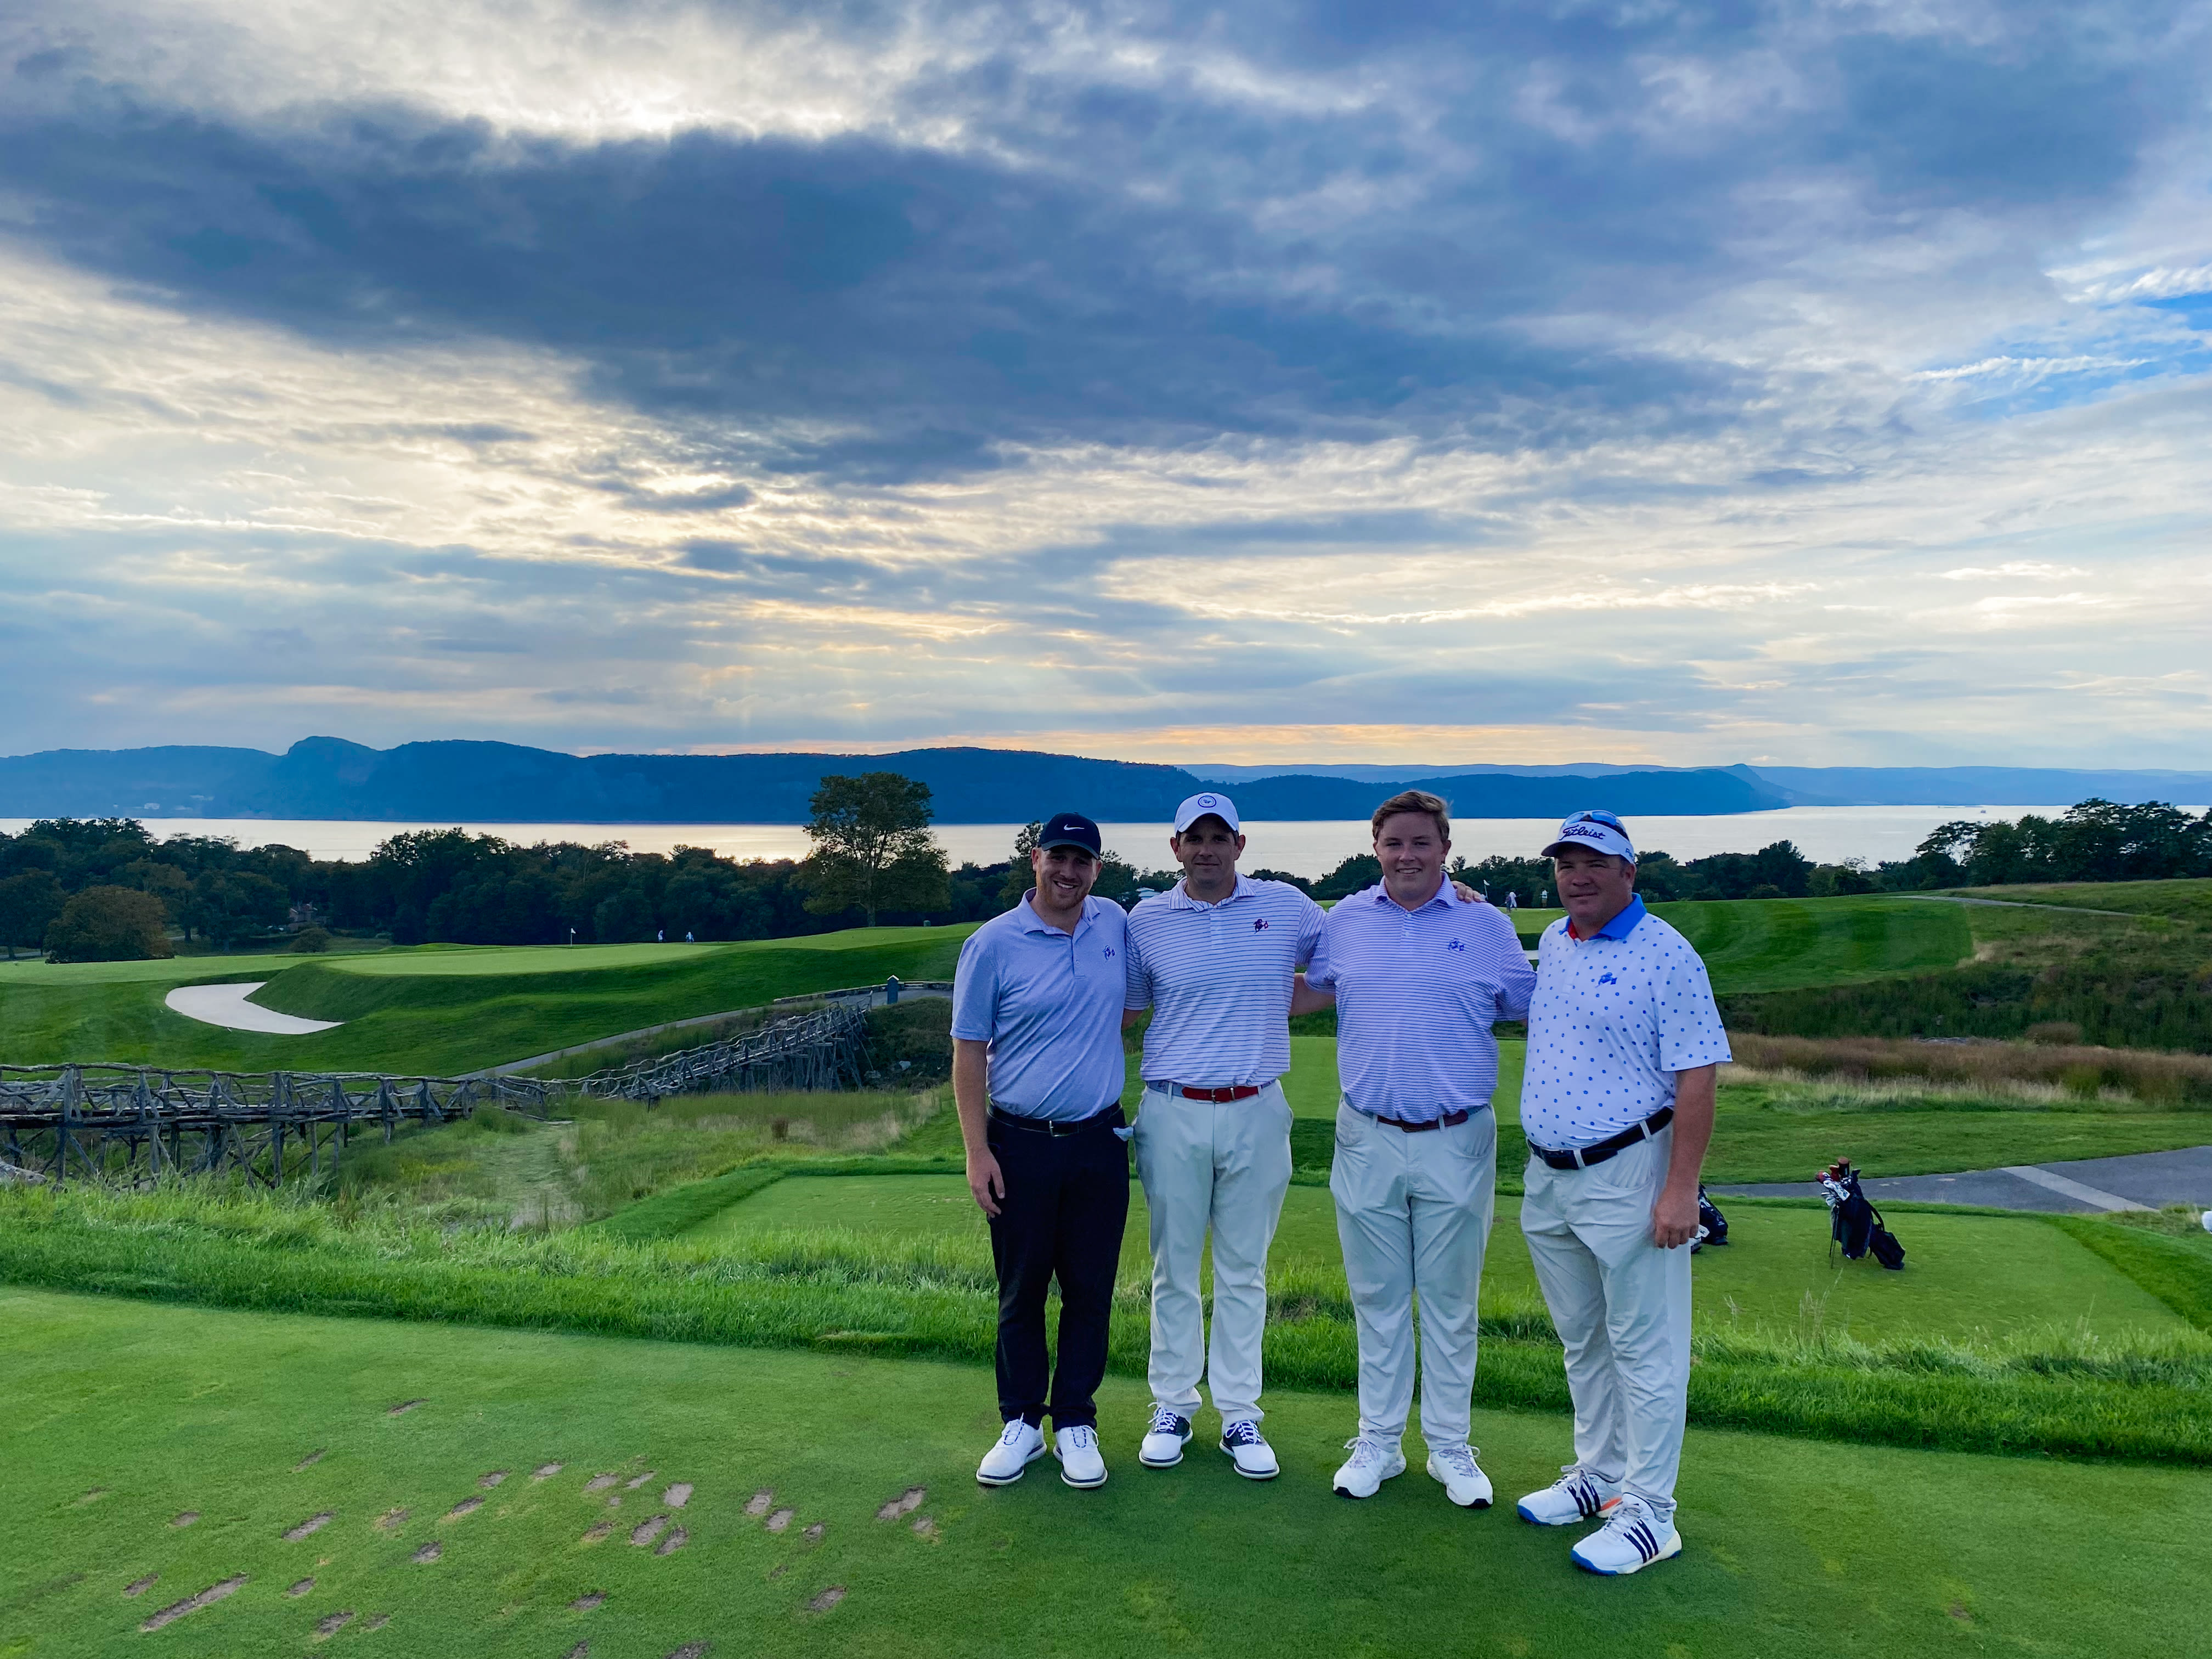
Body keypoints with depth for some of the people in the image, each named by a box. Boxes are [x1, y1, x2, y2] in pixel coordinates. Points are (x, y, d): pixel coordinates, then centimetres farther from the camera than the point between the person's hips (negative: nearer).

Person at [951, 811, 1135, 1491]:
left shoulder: (1116, 925, 4)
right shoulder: (992, 944, -8)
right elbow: (969, 1051, -6)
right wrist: (977, 1151, -9)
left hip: (1099, 1142, 3)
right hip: (1021, 1147, -3)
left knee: (1091, 1292, 9)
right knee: (1021, 1293, 9)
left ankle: (1075, 1424, 24)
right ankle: (1021, 1424, 25)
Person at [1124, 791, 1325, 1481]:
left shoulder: (1287, 906, 2)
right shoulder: (1146, 919, 1)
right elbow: (1124, 1008, 10)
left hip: (1257, 1113, 0)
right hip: (1174, 1113, 0)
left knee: (1245, 1271, 10)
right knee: (1174, 1269, 10)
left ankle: (1240, 1416, 22)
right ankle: (1172, 1409, 25)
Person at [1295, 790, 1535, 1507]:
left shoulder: (1486, 925, -1)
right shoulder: (1345, 921, 4)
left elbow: (1535, 1011, 7)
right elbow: (1307, 994, 19)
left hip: (1456, 1144, -1)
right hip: (1368, 1142, 2)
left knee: (1450, 1301, 10)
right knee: (1377, 1298, 12)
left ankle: (1450, 1448, 25)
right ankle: (1378, 1442, 27)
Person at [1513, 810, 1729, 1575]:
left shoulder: (1666, 957, -13)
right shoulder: (1552, 943, 10)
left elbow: (1696, 1077, -16)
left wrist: (1680, 1190, -20)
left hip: (1627, 1176, -7)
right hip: (1547, 1178, 8)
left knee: (1644, 1350, 2)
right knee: (1583, 1343, 18)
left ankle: (1648, 1511, 13)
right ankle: (1598, 1476, 33)